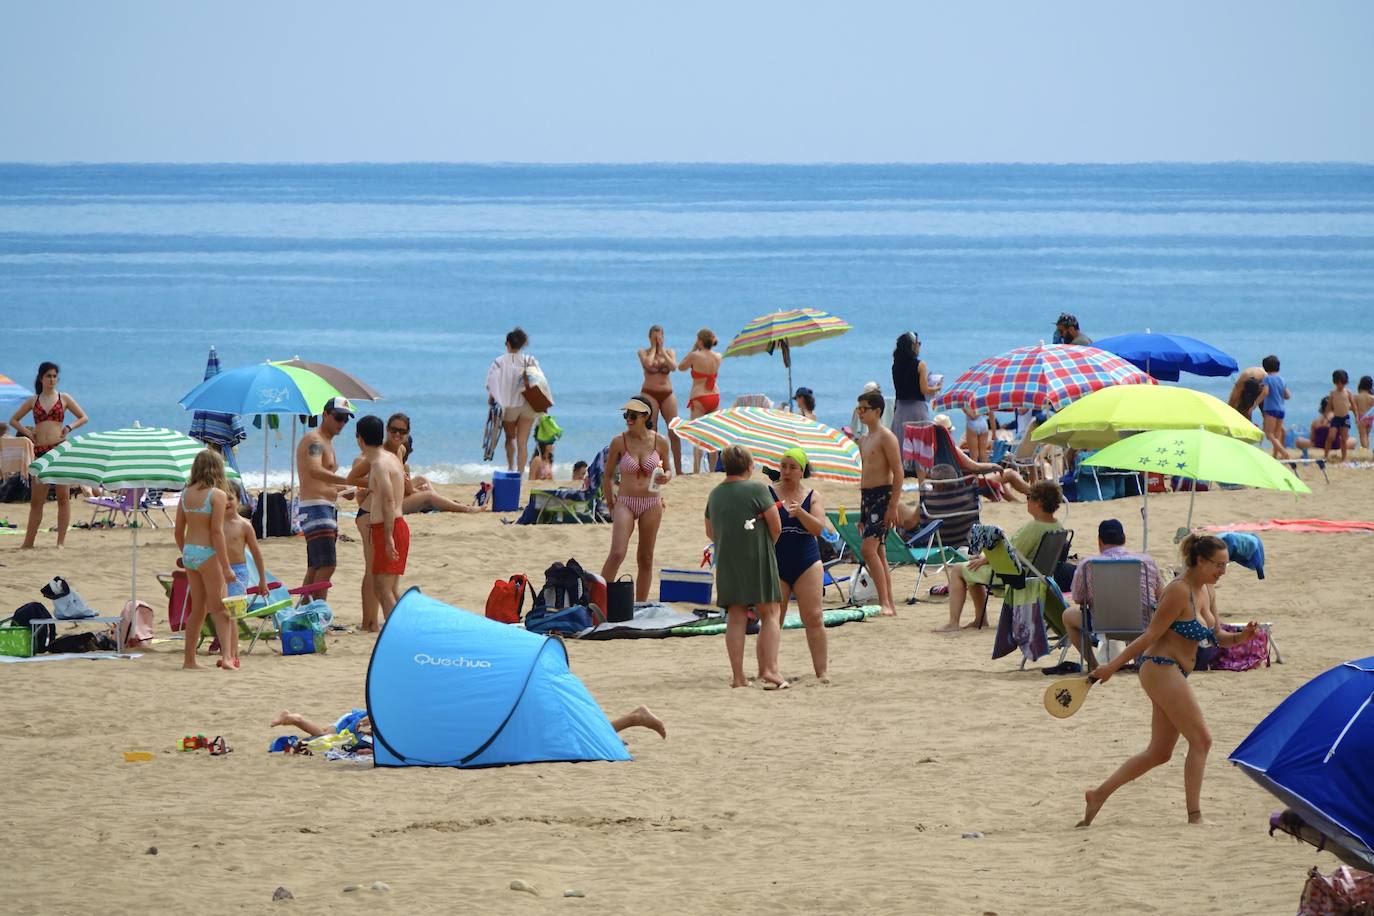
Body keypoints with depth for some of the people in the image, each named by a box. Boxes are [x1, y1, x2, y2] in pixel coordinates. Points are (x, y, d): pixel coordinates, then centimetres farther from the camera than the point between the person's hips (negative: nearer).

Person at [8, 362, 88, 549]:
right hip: (40, 452, 2)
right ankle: (28, 542, 7)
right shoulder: (33, 401, 12)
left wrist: (69, 427, -3)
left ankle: (61, 540, -1)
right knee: (36, 500, 3)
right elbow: (14, 420, 19)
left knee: (63, 496, -4)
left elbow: (83, 418, 13)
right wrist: (27, 432, 4)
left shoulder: (64, 399, 7)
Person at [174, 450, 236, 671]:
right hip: (208, 553, -6)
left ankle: (189, 659, 19)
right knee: (219, 609, -3)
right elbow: (217, 532, -15)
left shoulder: (186, 494, 7)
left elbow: (179, 531, 10)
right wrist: (226, 567, -14)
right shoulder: (216, 495, -11)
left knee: (198, 609, 16)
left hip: (189, 553, 6)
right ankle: (226, 656, -16)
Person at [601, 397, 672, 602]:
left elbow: (667, 470, 13)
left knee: (645, 559, 8)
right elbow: (607, 474, 5)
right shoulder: (619, 442, -5)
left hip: (651, 504, 2)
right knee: (617, 554, -18)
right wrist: (610, 501, 5)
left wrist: (665, 477, -9)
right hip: (625, 502, -2)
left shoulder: (659, 442, 0)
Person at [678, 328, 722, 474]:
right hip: (715, 396, 5)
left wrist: (693, 350, 5)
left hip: (699, 398, -5)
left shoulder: (695, 356, -13)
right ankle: (712, 469, 14)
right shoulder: (717, 357, 2)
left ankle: (696, 471, -11)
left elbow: (681, 367, 3)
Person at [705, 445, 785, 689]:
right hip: (757, 559, -5)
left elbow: (710, 532, 19)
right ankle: (769, 669, -10)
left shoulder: (715, 494, 9)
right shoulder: (756, 489, -9)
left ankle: (737, 675, 2)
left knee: (736, 616, 6)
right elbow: (776, 526, -8)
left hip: (726, 561, 5)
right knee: (771, 613, 2)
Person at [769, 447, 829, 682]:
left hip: (807, 563, 1)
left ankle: (822, 671, -1)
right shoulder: (768, 494, 1)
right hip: (775, 565, -1)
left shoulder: (812, 497, 6)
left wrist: (800, 513, -23)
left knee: (814, 618, -4)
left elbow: (819, 528, -6)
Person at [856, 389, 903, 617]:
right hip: (867, 496, 10)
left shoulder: (886, 437, -9)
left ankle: (885, 603, -20)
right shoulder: (864, 440, 18)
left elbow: (898, 473, -15)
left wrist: (893, 505, -21)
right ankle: (888, 605, 11)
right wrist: (862, 514, 22)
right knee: (878, 553, 9)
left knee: (868, 548, -19)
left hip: (882, 495, -10)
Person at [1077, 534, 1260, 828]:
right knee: (1201, 740, -9)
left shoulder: (1207, 591, 10)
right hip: (1160, 668, -10)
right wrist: (1112, 667, -14)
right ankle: (1195, 816, -6)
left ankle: (1099, 794, 20)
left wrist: (1240, 637, -6)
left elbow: (1216, 636, 14)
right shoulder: (1179, 591, -18)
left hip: (1173, 675, 10)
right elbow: (1151, 634, -16)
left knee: (1159, 752, 13)